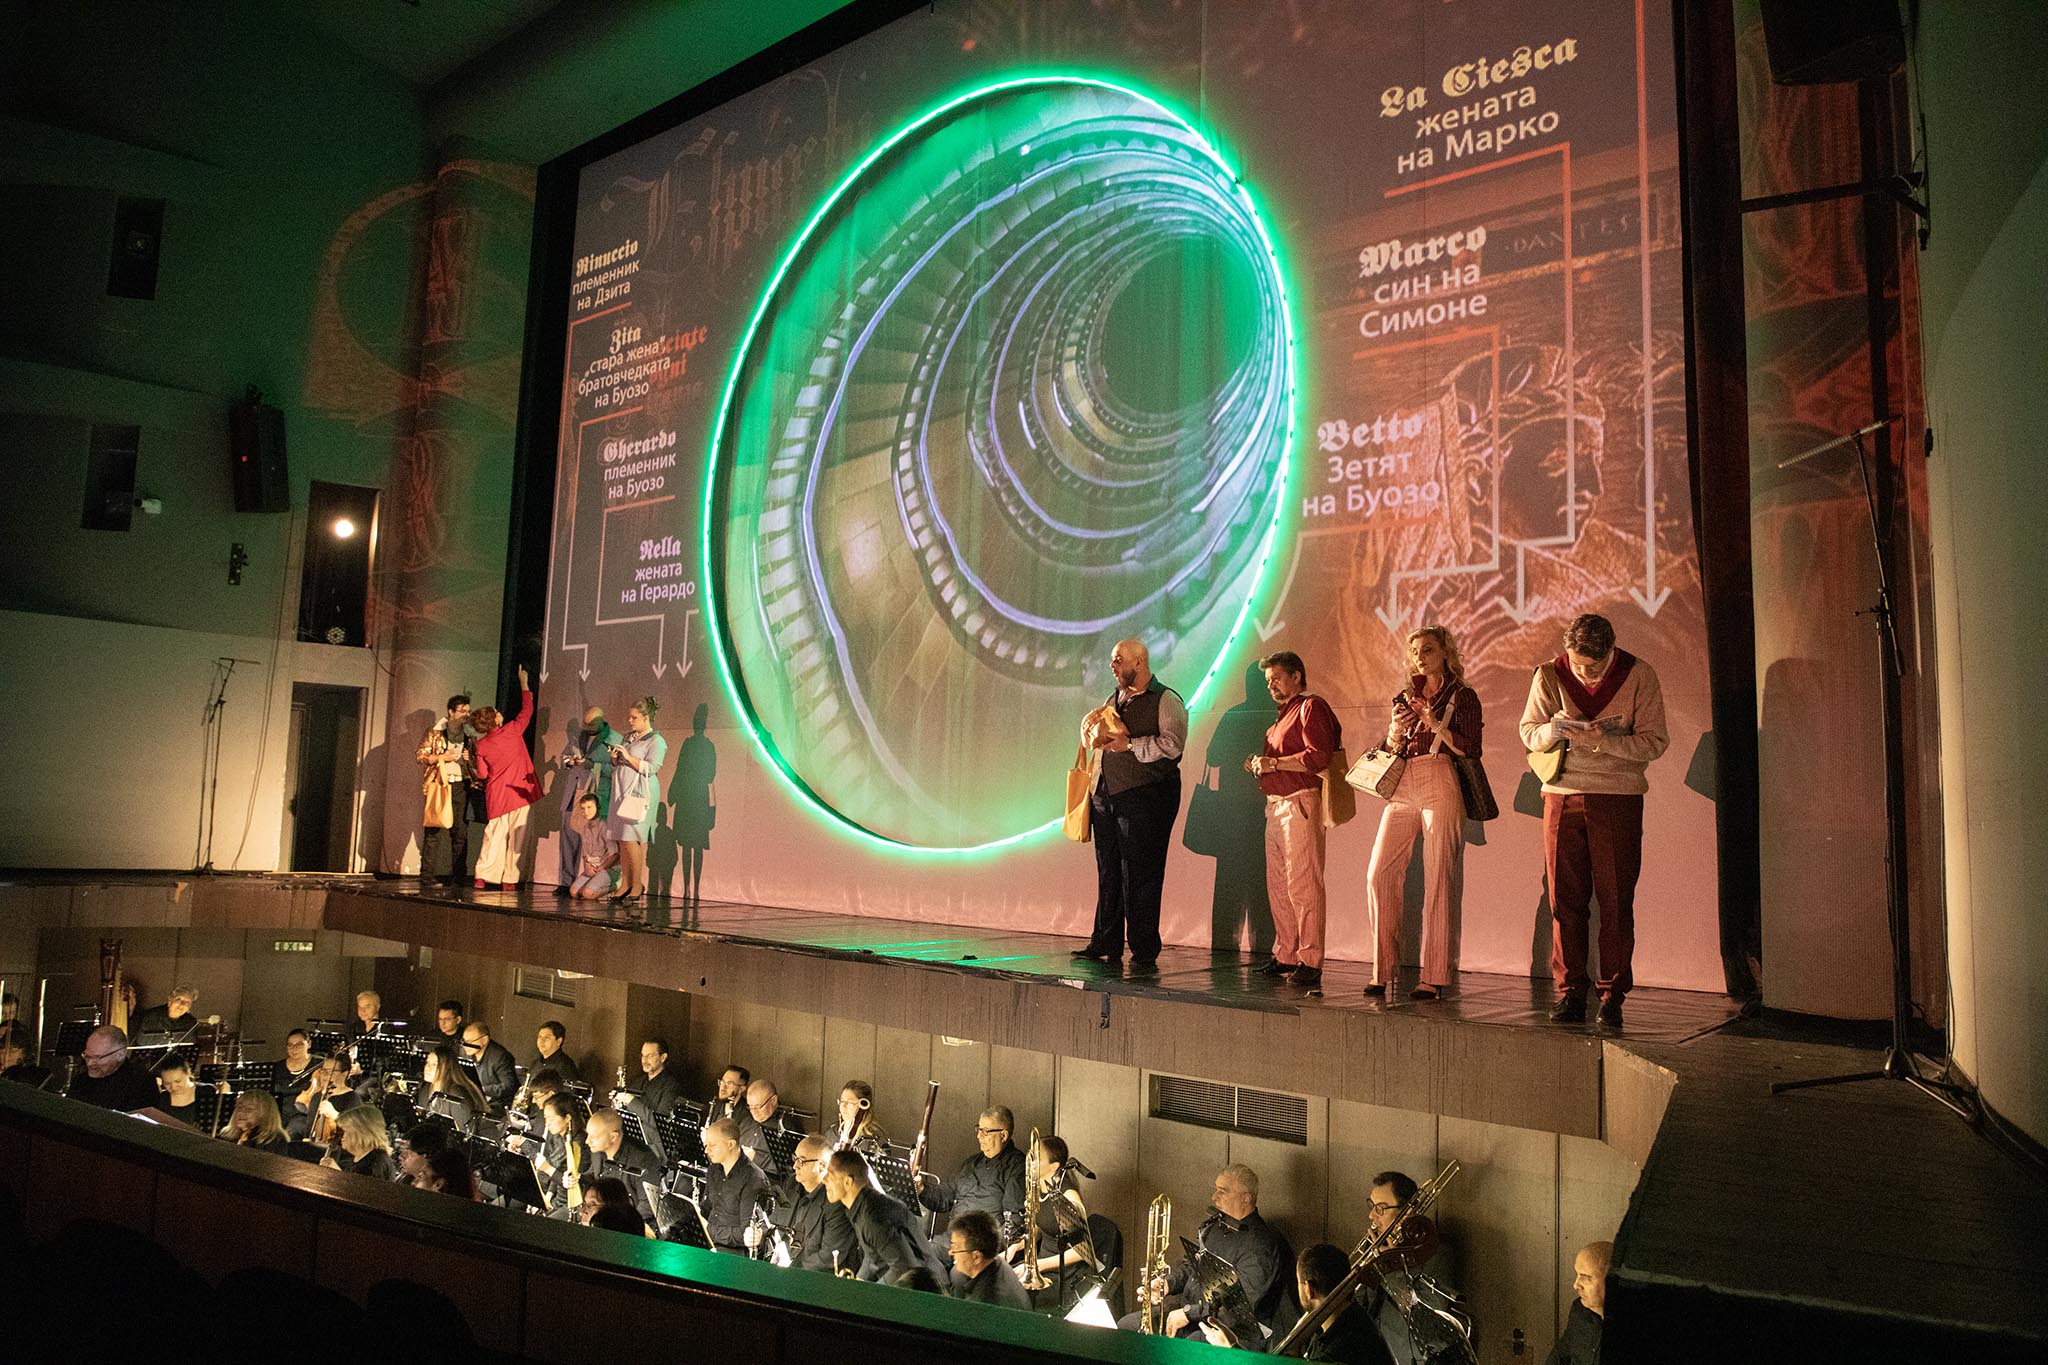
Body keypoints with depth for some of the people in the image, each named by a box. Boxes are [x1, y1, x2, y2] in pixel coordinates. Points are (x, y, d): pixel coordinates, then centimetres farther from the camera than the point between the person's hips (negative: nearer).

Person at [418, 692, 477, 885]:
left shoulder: (469, 735, 16)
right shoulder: (436, 732, 3)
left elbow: (477, 760, 23)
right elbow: (421, 755, -2)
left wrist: (470, 758, 1)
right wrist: (443, 757, -13)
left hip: (461, 784, 4)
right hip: (440, 784, -4)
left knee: (460, 831, 1)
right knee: (434, 829, -5)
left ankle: (458, 874, 4)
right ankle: (427, 873, -1)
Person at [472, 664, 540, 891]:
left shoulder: (481, 745, 1)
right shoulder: (512, 731, -7)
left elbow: (482, 774, 4)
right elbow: (527, 710, 7)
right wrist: (524, 683, 16)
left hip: (495, 795, 3)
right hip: (518, 794, -3)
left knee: (493, 836, 10)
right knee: (516, 838, 1)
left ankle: (482, 876, 2)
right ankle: (509, 880, -1)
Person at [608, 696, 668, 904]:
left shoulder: (656, 741, -4)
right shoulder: (627, 737, 19)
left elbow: (651, 768, -14)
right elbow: (618, 766, 26)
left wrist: (628, 757, -15)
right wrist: (615, 758, 4)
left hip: (639, 795, -7)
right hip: (621, 793, 7)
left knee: (631, 840, -12)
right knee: (622, 841, 5)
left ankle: (637, 887, -5)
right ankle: (625, 884, 10)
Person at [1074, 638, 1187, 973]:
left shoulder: (1166, 701, -4)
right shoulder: (1114, 699, 19)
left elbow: (1172, 744, -17)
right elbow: (1092, 735, 24)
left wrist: (1129, 745, -16)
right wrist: (1096, 735, 1)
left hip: (1145, 797, -7)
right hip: (1107, 794, 7)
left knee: (1139, 876, -4)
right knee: (1108, 872, 10)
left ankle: (1145, 952, 4)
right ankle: (1105, 945, 19)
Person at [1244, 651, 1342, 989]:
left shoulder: (1311, 706, -5)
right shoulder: (1284, 714, 25)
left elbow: (1320, 756, -17)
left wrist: (1273, 763, -15)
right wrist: (1259, 764, 10)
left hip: (1301, 804, -10)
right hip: (1276, 806, 10)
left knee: (1302, 885, -10)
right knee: (1278, 886, 9)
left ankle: (1310, 962, -8)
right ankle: (1285, 956, 15)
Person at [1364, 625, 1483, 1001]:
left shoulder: (1462, 697, 7)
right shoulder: (1405, 697, 20)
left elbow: (1471, 751, -3)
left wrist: (1434, 723, -12)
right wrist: (1396, 730, 0)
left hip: (1440, 787, -5)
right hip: (1401, 789, 5)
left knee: (1437, 881, -6)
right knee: (1379, 874, -5)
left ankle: (1434, 977, -1)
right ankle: (1383, 969, 3)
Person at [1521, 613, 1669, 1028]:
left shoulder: (1639, 676, -4)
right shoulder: (1549, 675, 1)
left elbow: (1655, 741, -6)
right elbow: (1528, 732, 4)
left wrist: (1605, 741, -22)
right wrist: (1553, 730, -19)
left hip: (1619, 796, -2)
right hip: (1562, 794, 2)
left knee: (1616, 899, 0)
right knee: (1565, 897, 3)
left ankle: (1613, 996, 9)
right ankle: (1569, 991, 12)